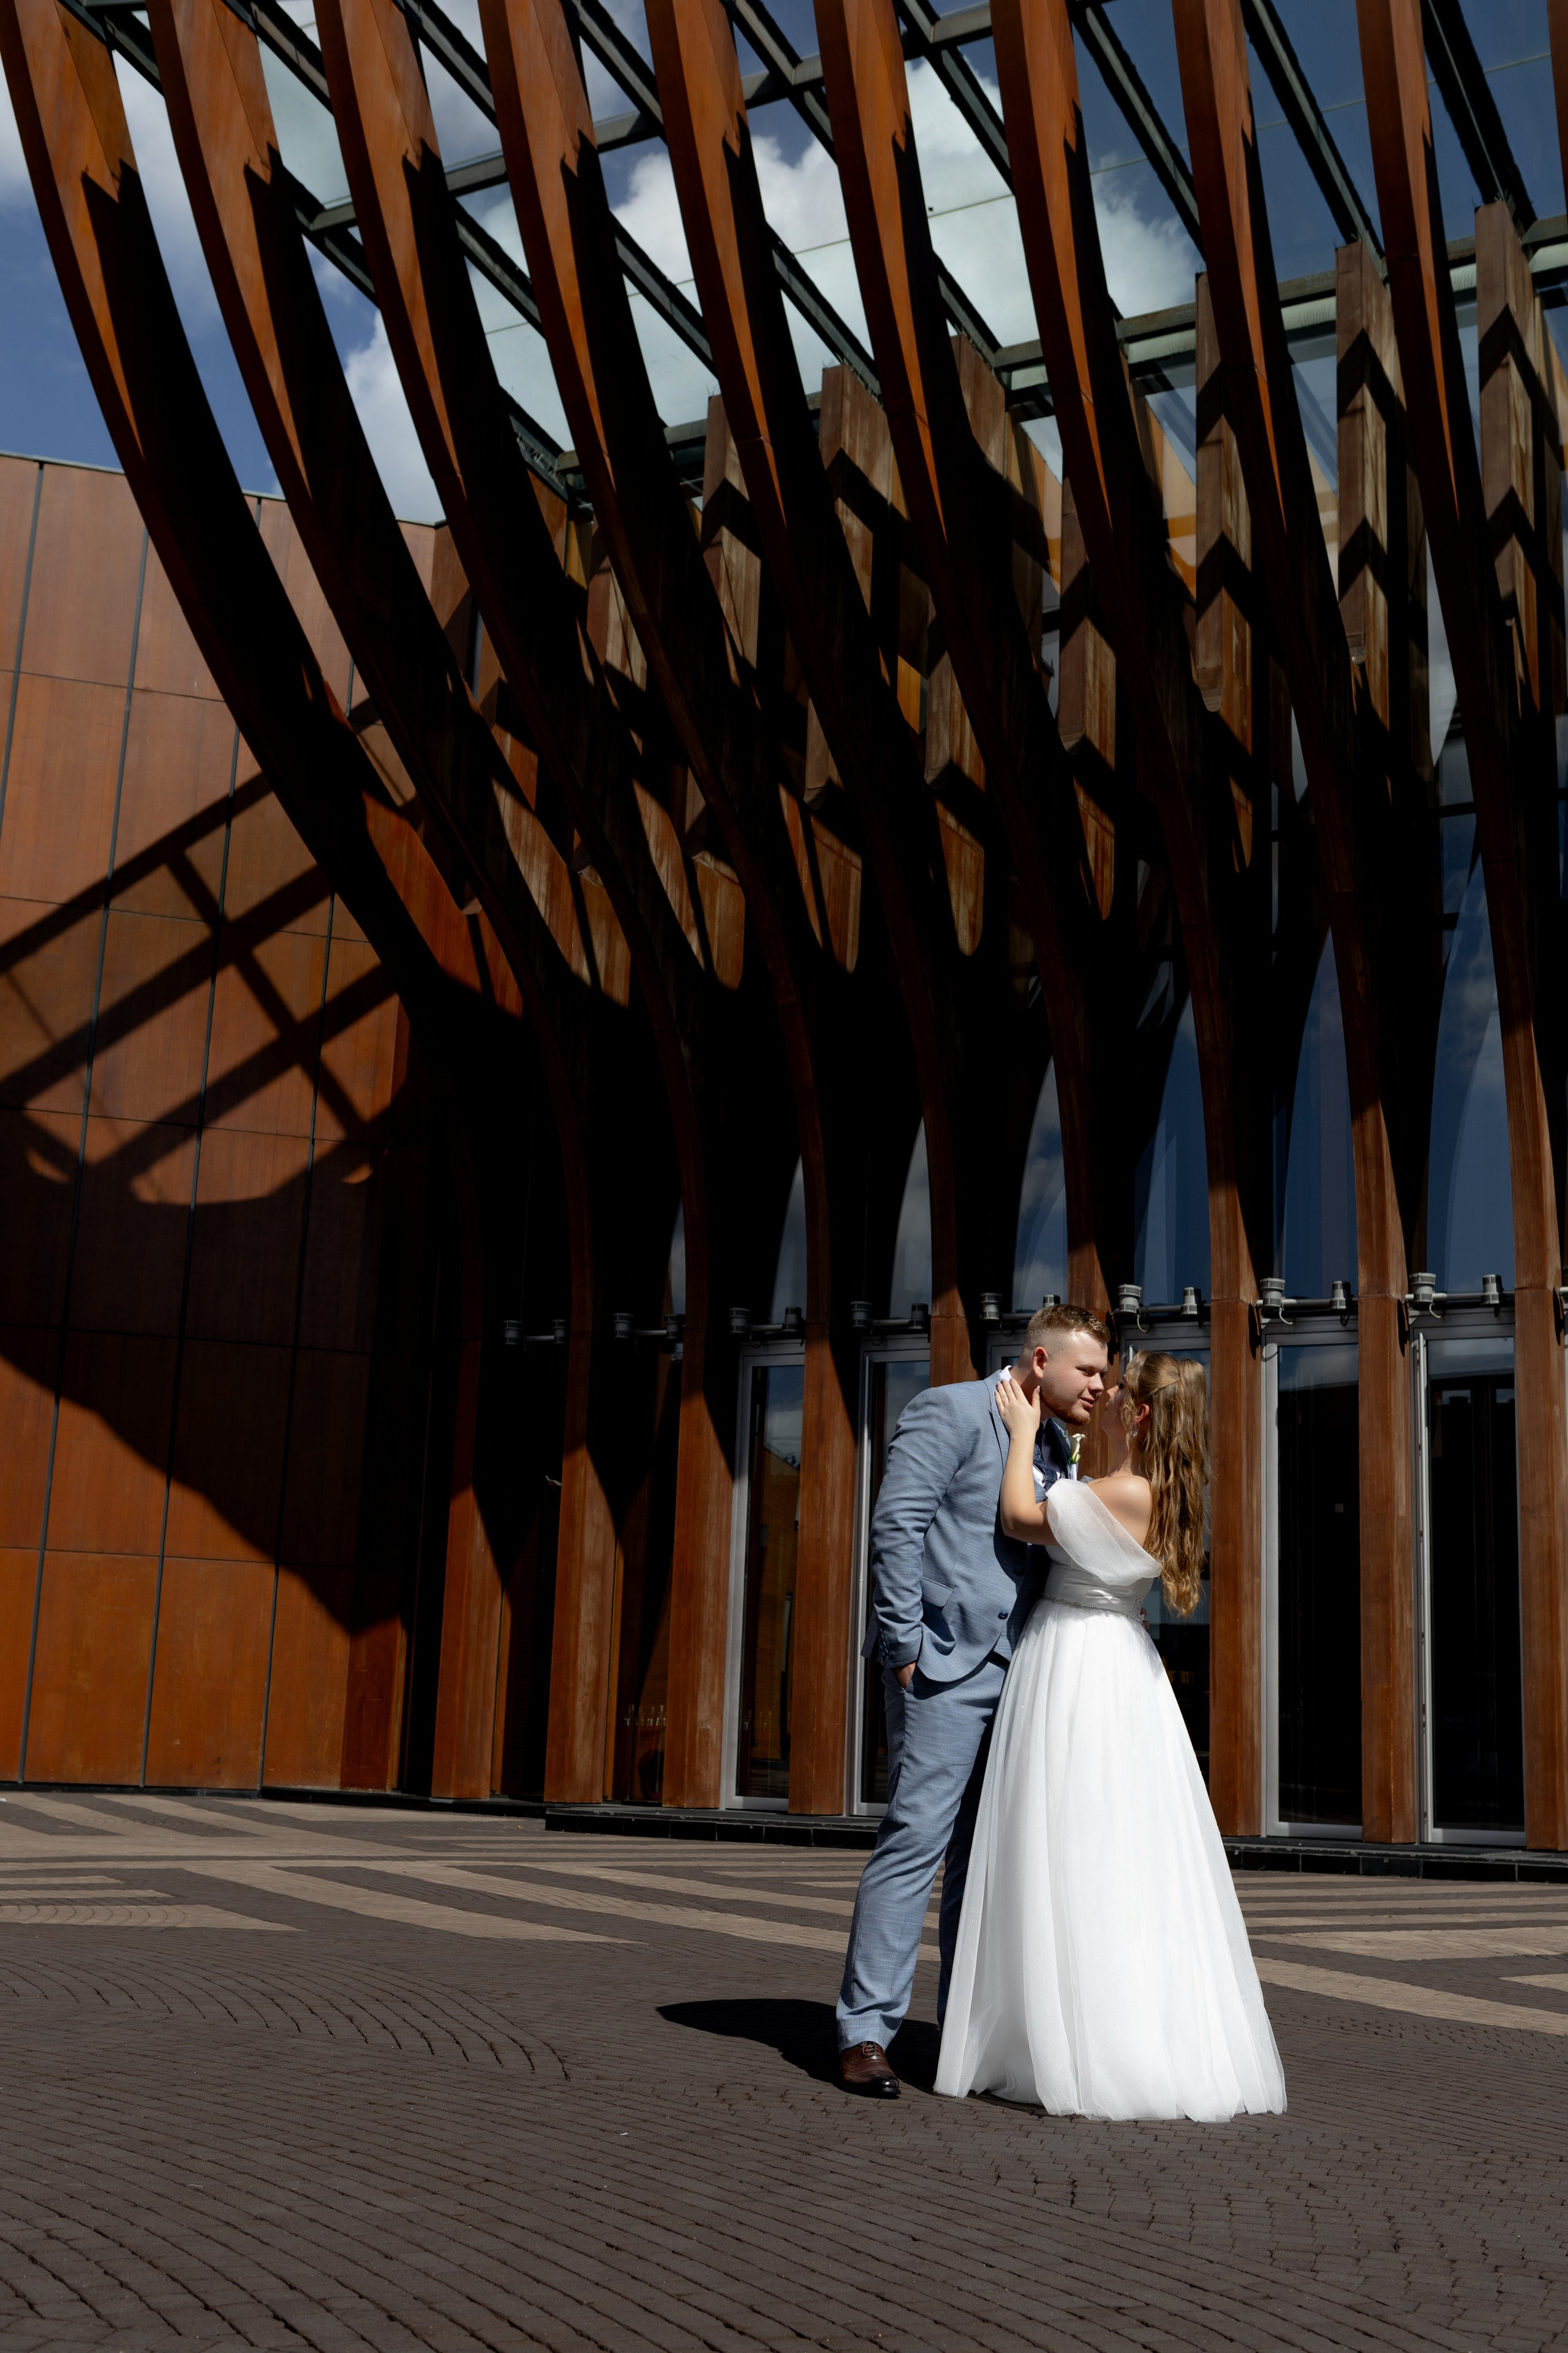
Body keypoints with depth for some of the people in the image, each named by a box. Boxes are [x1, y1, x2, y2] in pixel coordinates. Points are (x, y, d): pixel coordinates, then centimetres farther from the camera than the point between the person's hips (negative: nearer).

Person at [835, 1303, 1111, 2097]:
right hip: (946, 1663, -8)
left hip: (1019, 1670, 8)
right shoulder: (950, 1412, -6)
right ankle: (865, 2031, -4)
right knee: (918, 1836, -10)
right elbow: (896, 1526, -12)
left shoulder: (1058, 1448, 16)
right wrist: (904, 1644, -16)